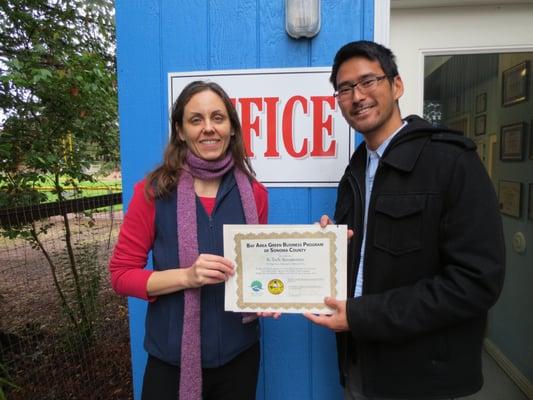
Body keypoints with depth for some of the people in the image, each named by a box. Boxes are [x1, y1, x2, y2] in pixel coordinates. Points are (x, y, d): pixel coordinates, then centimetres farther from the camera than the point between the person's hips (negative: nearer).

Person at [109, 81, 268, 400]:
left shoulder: (254, 193, -4)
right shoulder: (154, 191, -11)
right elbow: (121, 274, -8)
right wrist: (186, 276, -22)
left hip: (239, 354, 3)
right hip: (172, 359, -2)